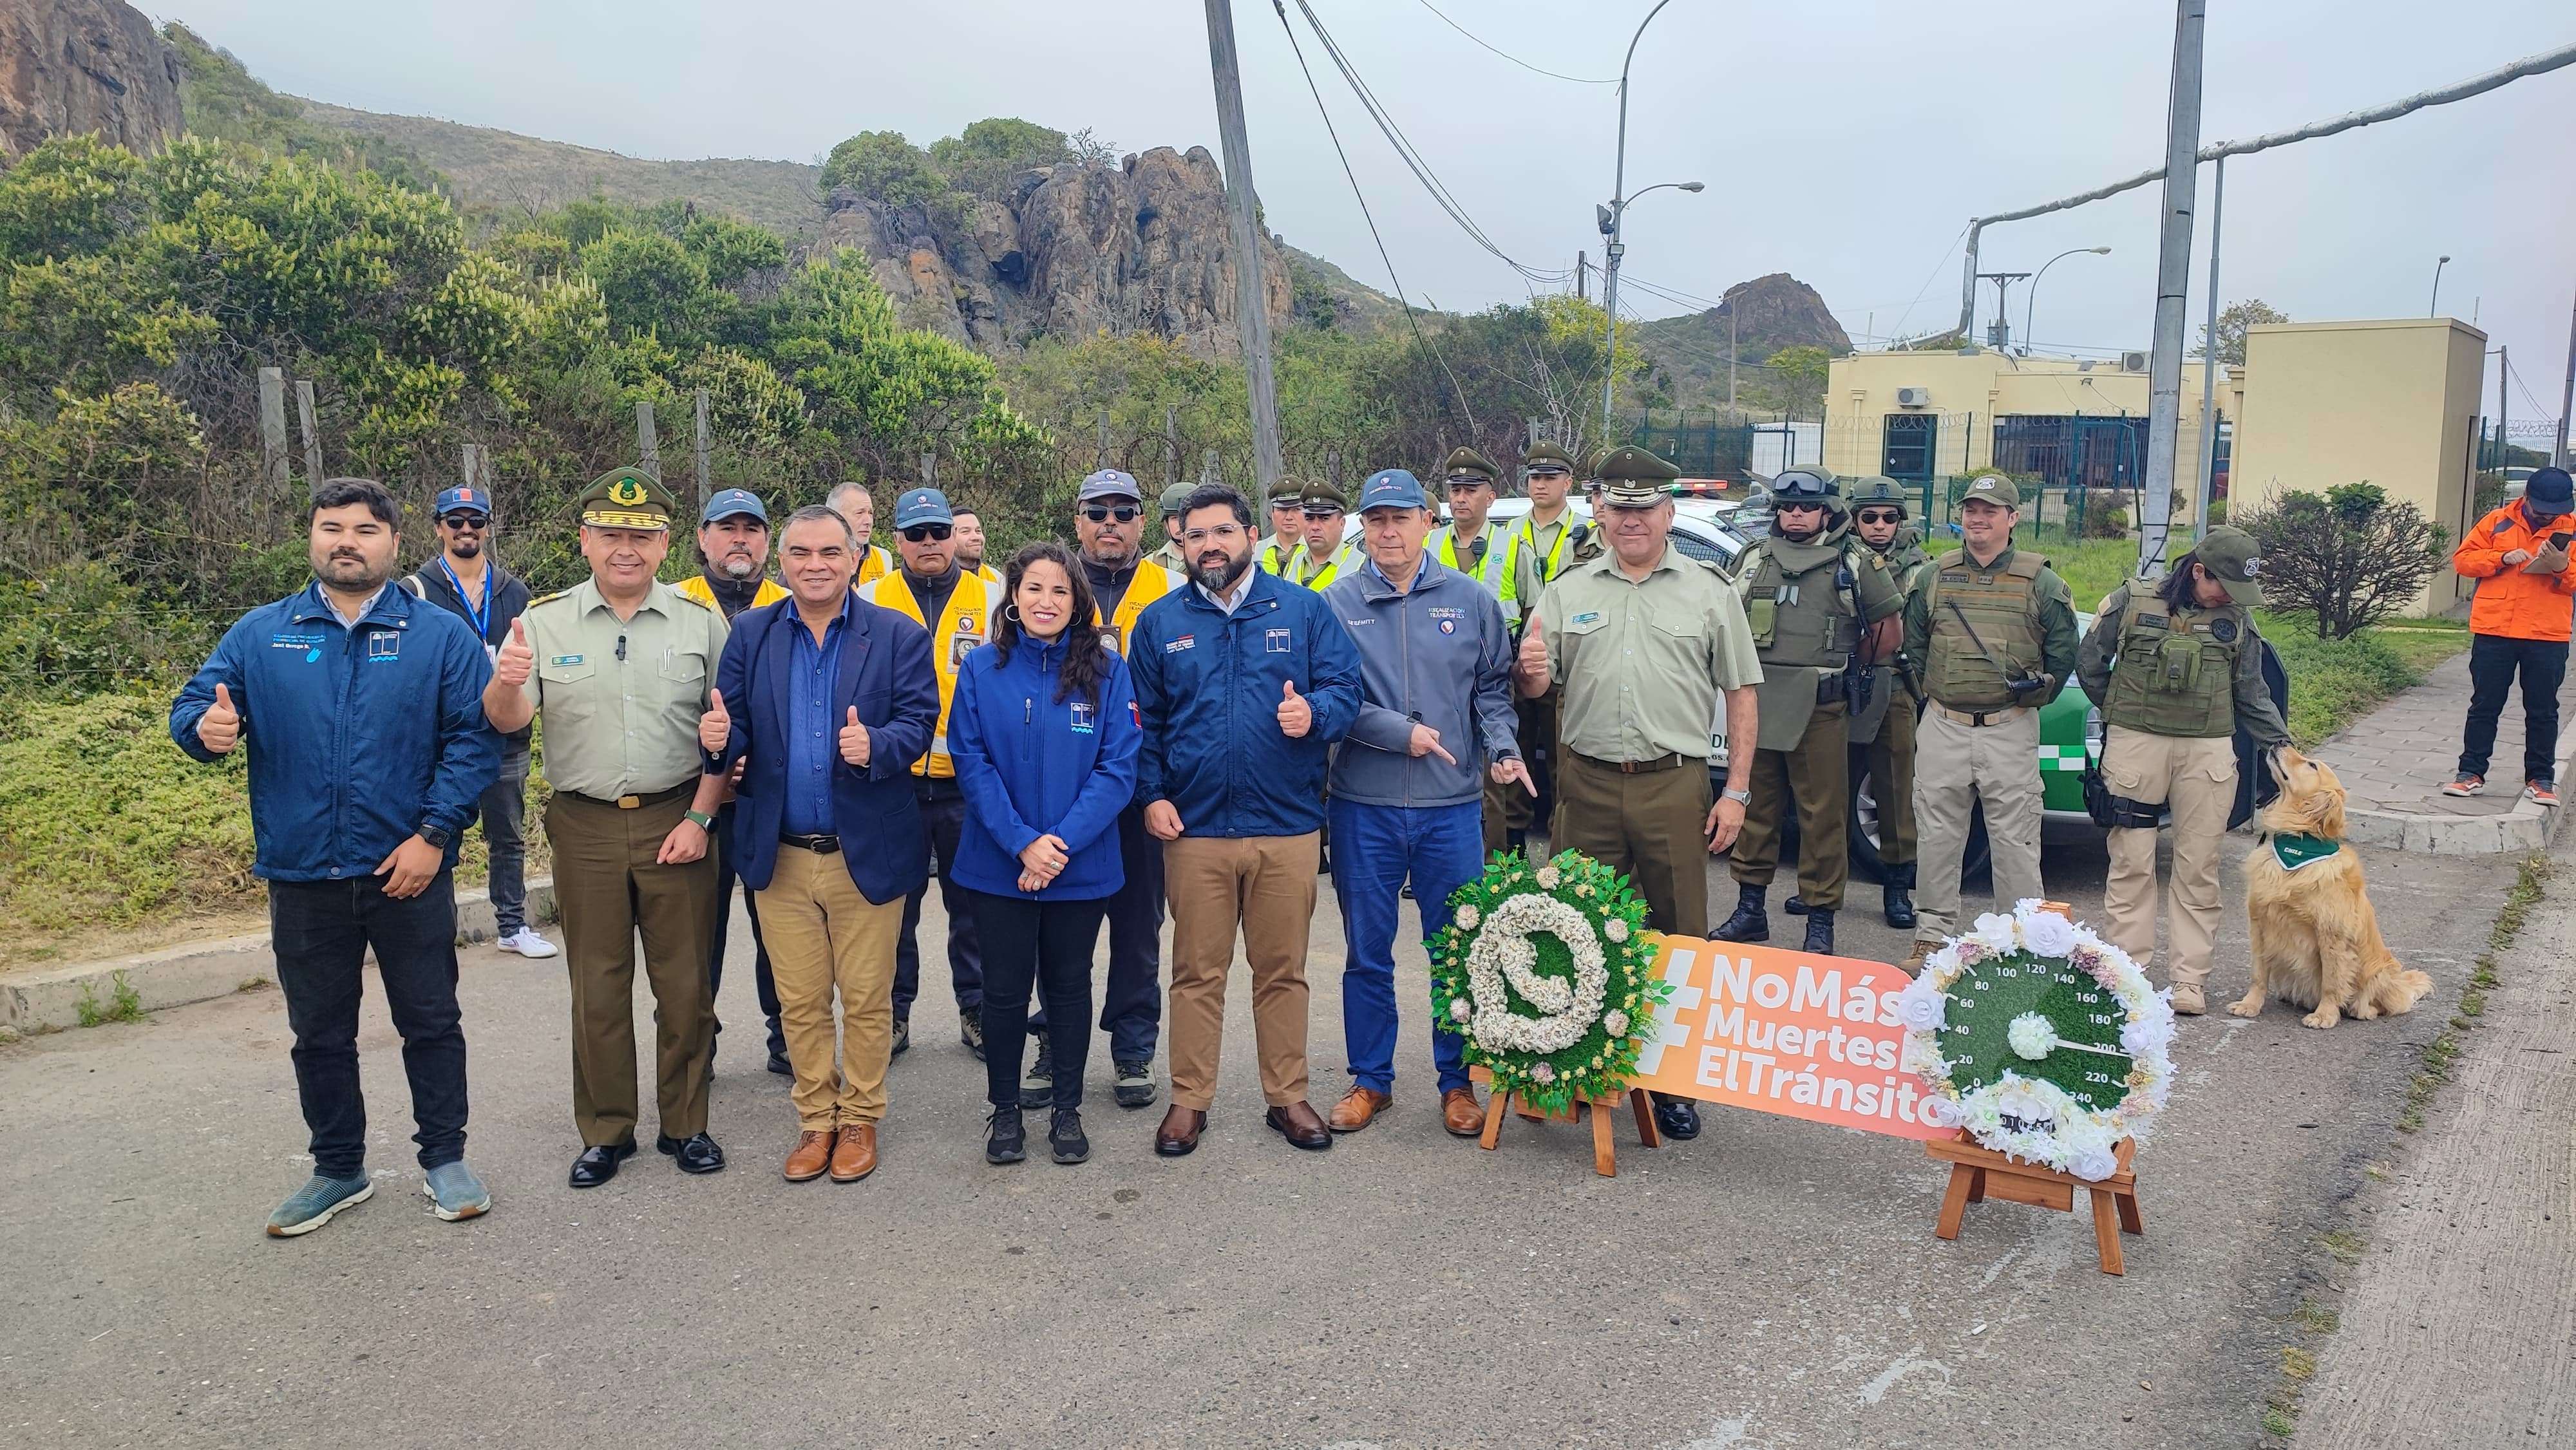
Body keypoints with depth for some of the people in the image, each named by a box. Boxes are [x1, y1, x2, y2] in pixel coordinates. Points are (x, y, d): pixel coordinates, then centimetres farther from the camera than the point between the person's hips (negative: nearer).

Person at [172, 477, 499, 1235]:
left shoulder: (439, 635, -3)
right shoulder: (261, 634, 5)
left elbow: (477, 737, -8)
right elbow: (191, 707, 4)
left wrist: (434, 835, -14)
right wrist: (206, 727, -21)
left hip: (409, 871, -2)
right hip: (302, 879, 3)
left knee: (431, 1023, 8)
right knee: (319, 1034, 14)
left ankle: (445, 1158, 23)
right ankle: (338, 1170, 30)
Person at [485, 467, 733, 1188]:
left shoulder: (700, 621, 1)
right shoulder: (544, 621, 3)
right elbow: (507, 720, -6)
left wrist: (699, 818, -6)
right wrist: (505, 683, -29)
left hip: (677, 822, 0)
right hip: (585, 825, 1)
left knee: (684, 982, 6)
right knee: (597, 985, 9)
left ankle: (686, 1124, 22)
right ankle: (605, 1131, 23)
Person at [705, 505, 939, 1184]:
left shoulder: (899, 636, -2)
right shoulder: (751, 633, 5)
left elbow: (918, 722, -9)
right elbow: (735, 729, 2)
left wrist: (876, 745, -29)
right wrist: (720, 738, -21)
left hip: (867, 854, -2)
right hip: (780, 855, 2)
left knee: (866, 998, 8)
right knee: (799, 1001, 13)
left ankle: (860, 1119, 26)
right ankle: (815, 1119, 29)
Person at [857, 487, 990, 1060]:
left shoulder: (990, 601, 5)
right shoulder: (869, 603, 5)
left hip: (969, 781, 0)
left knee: (973, 902, 8)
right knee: (894, 905, 9)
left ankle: (976, 1010, 21)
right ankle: (894, 1013, 22)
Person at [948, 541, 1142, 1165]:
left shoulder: (1106, 670, -3)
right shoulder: (982, 668, -2)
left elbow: (1117, 769, -7)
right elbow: (972, 763, -6)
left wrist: (1063, 842, -17)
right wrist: (1021, 842, -16)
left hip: (1082, 865, 0)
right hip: (999, 864, 0)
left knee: (1069, 984, 13)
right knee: (1006, 988, 9)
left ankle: (1067, 1109, 28)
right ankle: (1004, 1110, 26)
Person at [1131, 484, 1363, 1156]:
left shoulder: (1302, 609, 4)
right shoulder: (1160, 621, 7)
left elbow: (1345, 687, 2)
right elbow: (1143, 720, 10)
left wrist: (1314, 712, -19)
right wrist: (1151, 795, -1)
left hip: (1287, 826, 0)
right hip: (1193, 827, 0)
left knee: (1283, 970, 9)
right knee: (1196, 972, 7)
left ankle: (1288, 1096, 22)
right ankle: (1189, 1100, 19)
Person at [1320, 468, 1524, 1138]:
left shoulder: (1470, 600, 5)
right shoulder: (1337, 603, 0)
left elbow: (1493, 687, 10)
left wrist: (1502, 749, -6)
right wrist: (1402, 733, -13)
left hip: (1452, 805, 1)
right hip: (1363, 806, 0)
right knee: (1367, 953, 10)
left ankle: (1457, 1083, 23)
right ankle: (1370, 1080, 24)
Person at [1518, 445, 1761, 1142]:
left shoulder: (1710, 592, 5)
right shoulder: (1567, 592, 10)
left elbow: (1741, 694, 5)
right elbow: (1534, 691, 9)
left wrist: (1736, 790, -2)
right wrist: (1533, 674, -16)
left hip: (1674, 786, -1)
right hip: (1587, 785, 2)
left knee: (1678, 938, 5)